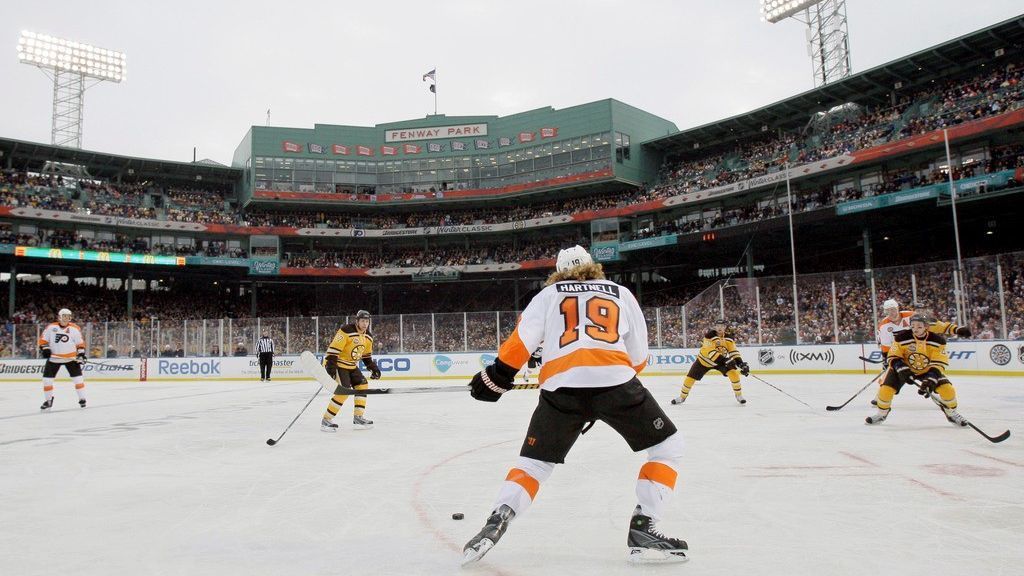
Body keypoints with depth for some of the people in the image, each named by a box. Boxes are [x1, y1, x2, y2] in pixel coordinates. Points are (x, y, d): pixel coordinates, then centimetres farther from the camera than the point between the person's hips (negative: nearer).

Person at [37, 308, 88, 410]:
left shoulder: (75, 328, -3)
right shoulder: (51, 327, -2)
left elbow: (80, 343, 2)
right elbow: (43, 339, 4)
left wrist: (81, 353, -6)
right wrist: (44, 348, -10)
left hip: (71, 357, -1)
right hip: (54, 358, 1)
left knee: (77, 377, -5)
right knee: (47, 379, 1)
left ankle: (82, 398, 5)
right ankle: (48, 400, 17)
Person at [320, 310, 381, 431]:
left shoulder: (368, 337, 4)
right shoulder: (346, 331, -22)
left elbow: (367, 355, 18)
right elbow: (333, 348, -25)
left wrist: (373, 368, 13)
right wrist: (330, 366, -30)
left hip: (351, 366, 9)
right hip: (338, 364, -9)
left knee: (362, 385, 5)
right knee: (344, 391, -19)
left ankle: (358, 417, 14)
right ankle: (326, 420, -10)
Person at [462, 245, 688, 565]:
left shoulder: (548, 294, 25)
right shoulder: (621, 293, 26)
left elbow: (524, 336, 8)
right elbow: (638, 357, 24)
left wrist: (498, 375, 12)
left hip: (560, 386, 1)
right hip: (613, 380, -1)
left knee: (534, 462, 18)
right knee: (668, 446, 16)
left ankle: (496, 522, -1)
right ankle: (642, 529, 5)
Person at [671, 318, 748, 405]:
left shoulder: (729, 337, -12)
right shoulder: (709, 335, -27)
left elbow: (733, 351, -12)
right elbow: (710, 352, -36)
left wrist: (741, 363, -28)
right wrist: (724, 360, -44)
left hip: (721, 360, 3)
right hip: (704, 359, -3)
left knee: (734, 373, -17)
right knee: (691, 377, -4)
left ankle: (739, 395, 0)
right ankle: (682, 397, 18)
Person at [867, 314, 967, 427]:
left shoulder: (937, 340, -21)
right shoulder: (901, 338, -23)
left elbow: (938, 364, -21)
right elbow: (893, 358, -16)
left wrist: (931, 380, -34)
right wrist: (903, 370, -33)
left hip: (928, 370, 1)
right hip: (904, 368, -1)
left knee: (947, 388, -17)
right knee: (886, 388, -17)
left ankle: (952, 413, 12)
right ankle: (881, 414, 10)